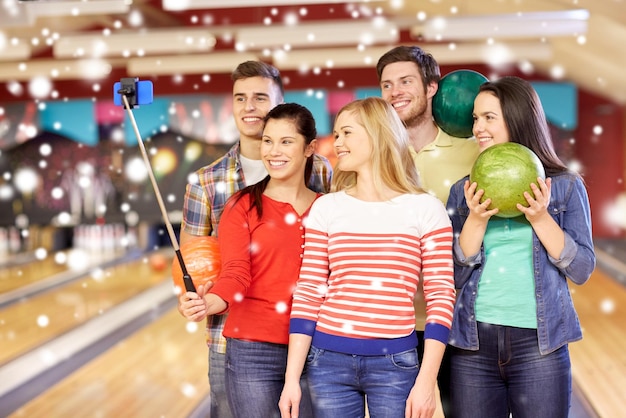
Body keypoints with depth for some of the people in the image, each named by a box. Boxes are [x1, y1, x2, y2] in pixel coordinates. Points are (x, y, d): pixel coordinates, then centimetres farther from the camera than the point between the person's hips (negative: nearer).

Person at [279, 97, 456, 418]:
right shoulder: (326, 208, 5)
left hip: (395, 364, -2)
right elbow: (308, 295, 3)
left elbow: (441, 298, -2)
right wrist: (292, 379, -1)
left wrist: (426, 381, -9)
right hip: (329, 361, 2)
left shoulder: (425, 210, -1)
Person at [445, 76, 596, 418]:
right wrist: (477, 219, -12)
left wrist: (540, 217, -14)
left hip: (539, 343, -2)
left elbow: (582, 270, -3)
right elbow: (455, 276, 1)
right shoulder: (464, 190, 6)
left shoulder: (565, 185, 1)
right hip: (473, 343, 2)